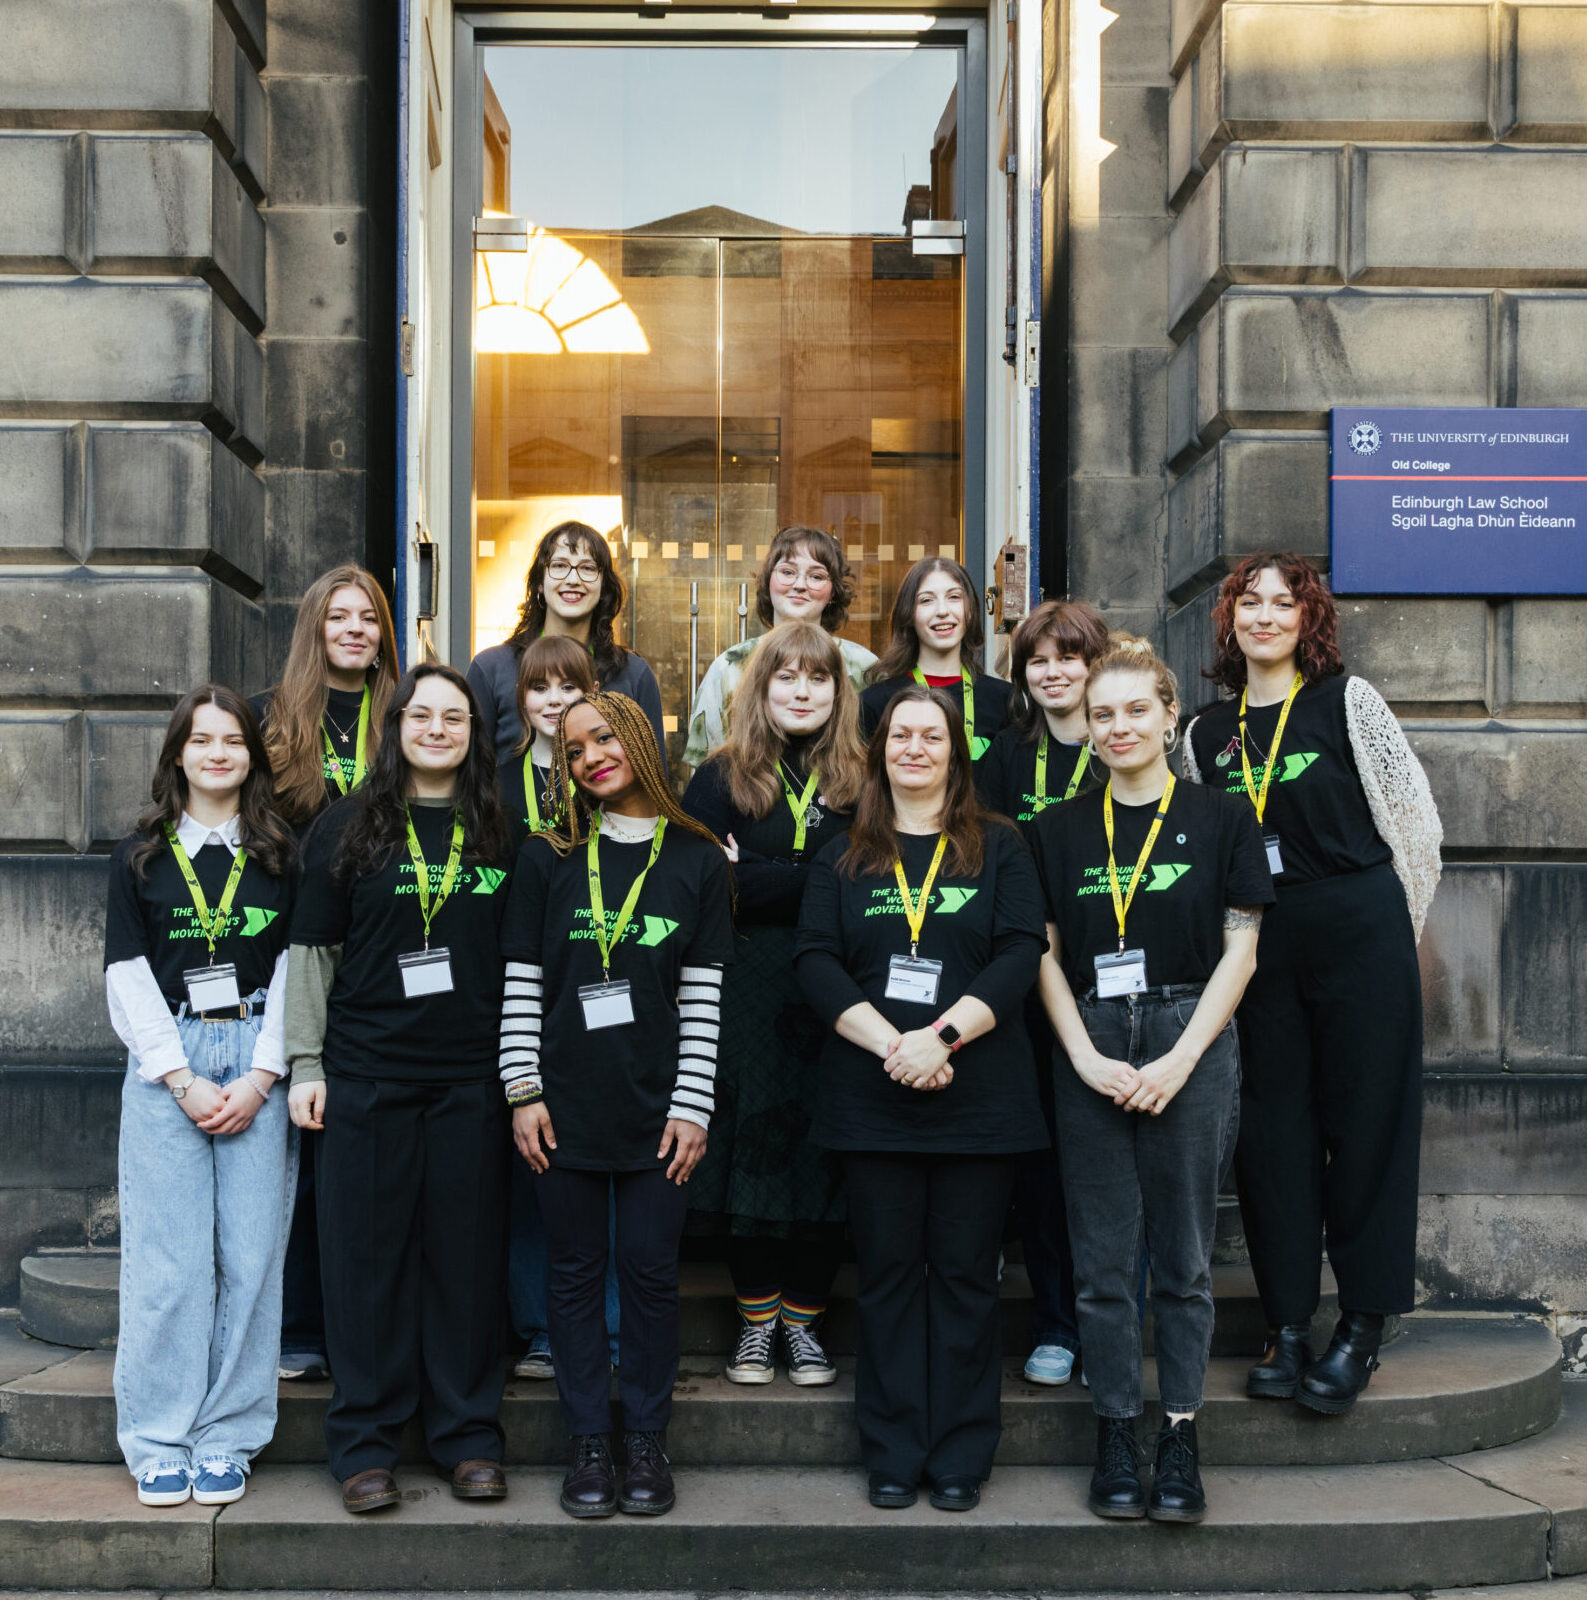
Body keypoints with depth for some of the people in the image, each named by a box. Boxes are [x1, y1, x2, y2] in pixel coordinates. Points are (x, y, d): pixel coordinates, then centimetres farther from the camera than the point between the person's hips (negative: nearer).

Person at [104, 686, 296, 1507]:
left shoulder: (281, 855, 9)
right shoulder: (141, 855, 8)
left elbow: (295, 970, 4)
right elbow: (127, 976, 3)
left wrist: (259, 1078, -6)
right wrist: (184, 1080, -7)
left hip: (257, 1065, 1)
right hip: (165, 1063, 0)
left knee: (250, 1254, -1)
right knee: (167, 1257, -2)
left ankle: (228, 1437, 11)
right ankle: (159, 1440, 10)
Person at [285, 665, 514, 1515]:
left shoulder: (499, 830, 8)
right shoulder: (348, 827, 5)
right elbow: (312, 950, 5)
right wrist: (306, 1064, -1)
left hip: (471, 1076, 1)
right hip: (368, 1073, -1)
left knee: (468, 1251, 5)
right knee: (367, 1251, 3)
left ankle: (468, 1434, 17)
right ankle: (364, 1443, 14)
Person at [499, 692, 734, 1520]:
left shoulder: (698, 860, 3)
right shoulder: (547, 858, 5)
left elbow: (704, 996, 1)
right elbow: (522, 983, 3)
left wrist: (692, 1106, -5)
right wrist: (523, 1090, -4)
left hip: (655, 1107, -1)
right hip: (566, 1105, 1)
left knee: (651, 1270, 3)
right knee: (576, 1272, 7)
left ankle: (646, 1442, 17)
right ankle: (588, 1444, 17)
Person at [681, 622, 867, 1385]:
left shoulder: (861, 783, 8)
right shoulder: (720, 780, 6)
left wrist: (762, 881, -10)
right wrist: (817, 884, -11)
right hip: (748, 999, -1)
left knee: (826, 1152, 2)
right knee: (751, 1146, 1)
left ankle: (803, 1319, 15)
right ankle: (756, 1317, 16)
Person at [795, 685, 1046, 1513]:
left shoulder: (999, 848, 7)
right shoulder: (843, 857, 11)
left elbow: (1020, 955, -3)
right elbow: (816, 961, 0)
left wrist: (944, 1034, -16)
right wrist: (889, 1044, -14)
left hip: (978, 1095, -1)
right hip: (871, 1097, 1)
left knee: (965, 1274, 4)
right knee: (887, 1273, 6)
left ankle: (960, 1455, 14)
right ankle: (892, 1453, 15)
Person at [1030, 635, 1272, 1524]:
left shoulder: (1220, 819, 4)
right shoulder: (1059, 830, 9)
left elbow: (1239, 948, 0)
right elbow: (1046, 956, 6)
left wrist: (1180, 1059, -9)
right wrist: (1088, 1057, -7)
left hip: (1192, 1043, -1)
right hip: (1091, 1055, 2)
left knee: (1185, 1255, 4)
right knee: (1104, 1258, 5)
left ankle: (1182, 1440, 14)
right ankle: (1116, 1438, 16)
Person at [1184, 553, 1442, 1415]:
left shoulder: (1347, 701, 1)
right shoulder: (1206, 734, 11)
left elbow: (1412, 815, 2)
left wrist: (1382, 921, 3)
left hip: (1359, 933, -3)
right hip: (1258, 946, 4)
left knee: (1365, 1121, 0)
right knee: (1272, 1127, 4)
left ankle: (1362, 1327, 9)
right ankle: (1287, 1326, 14)